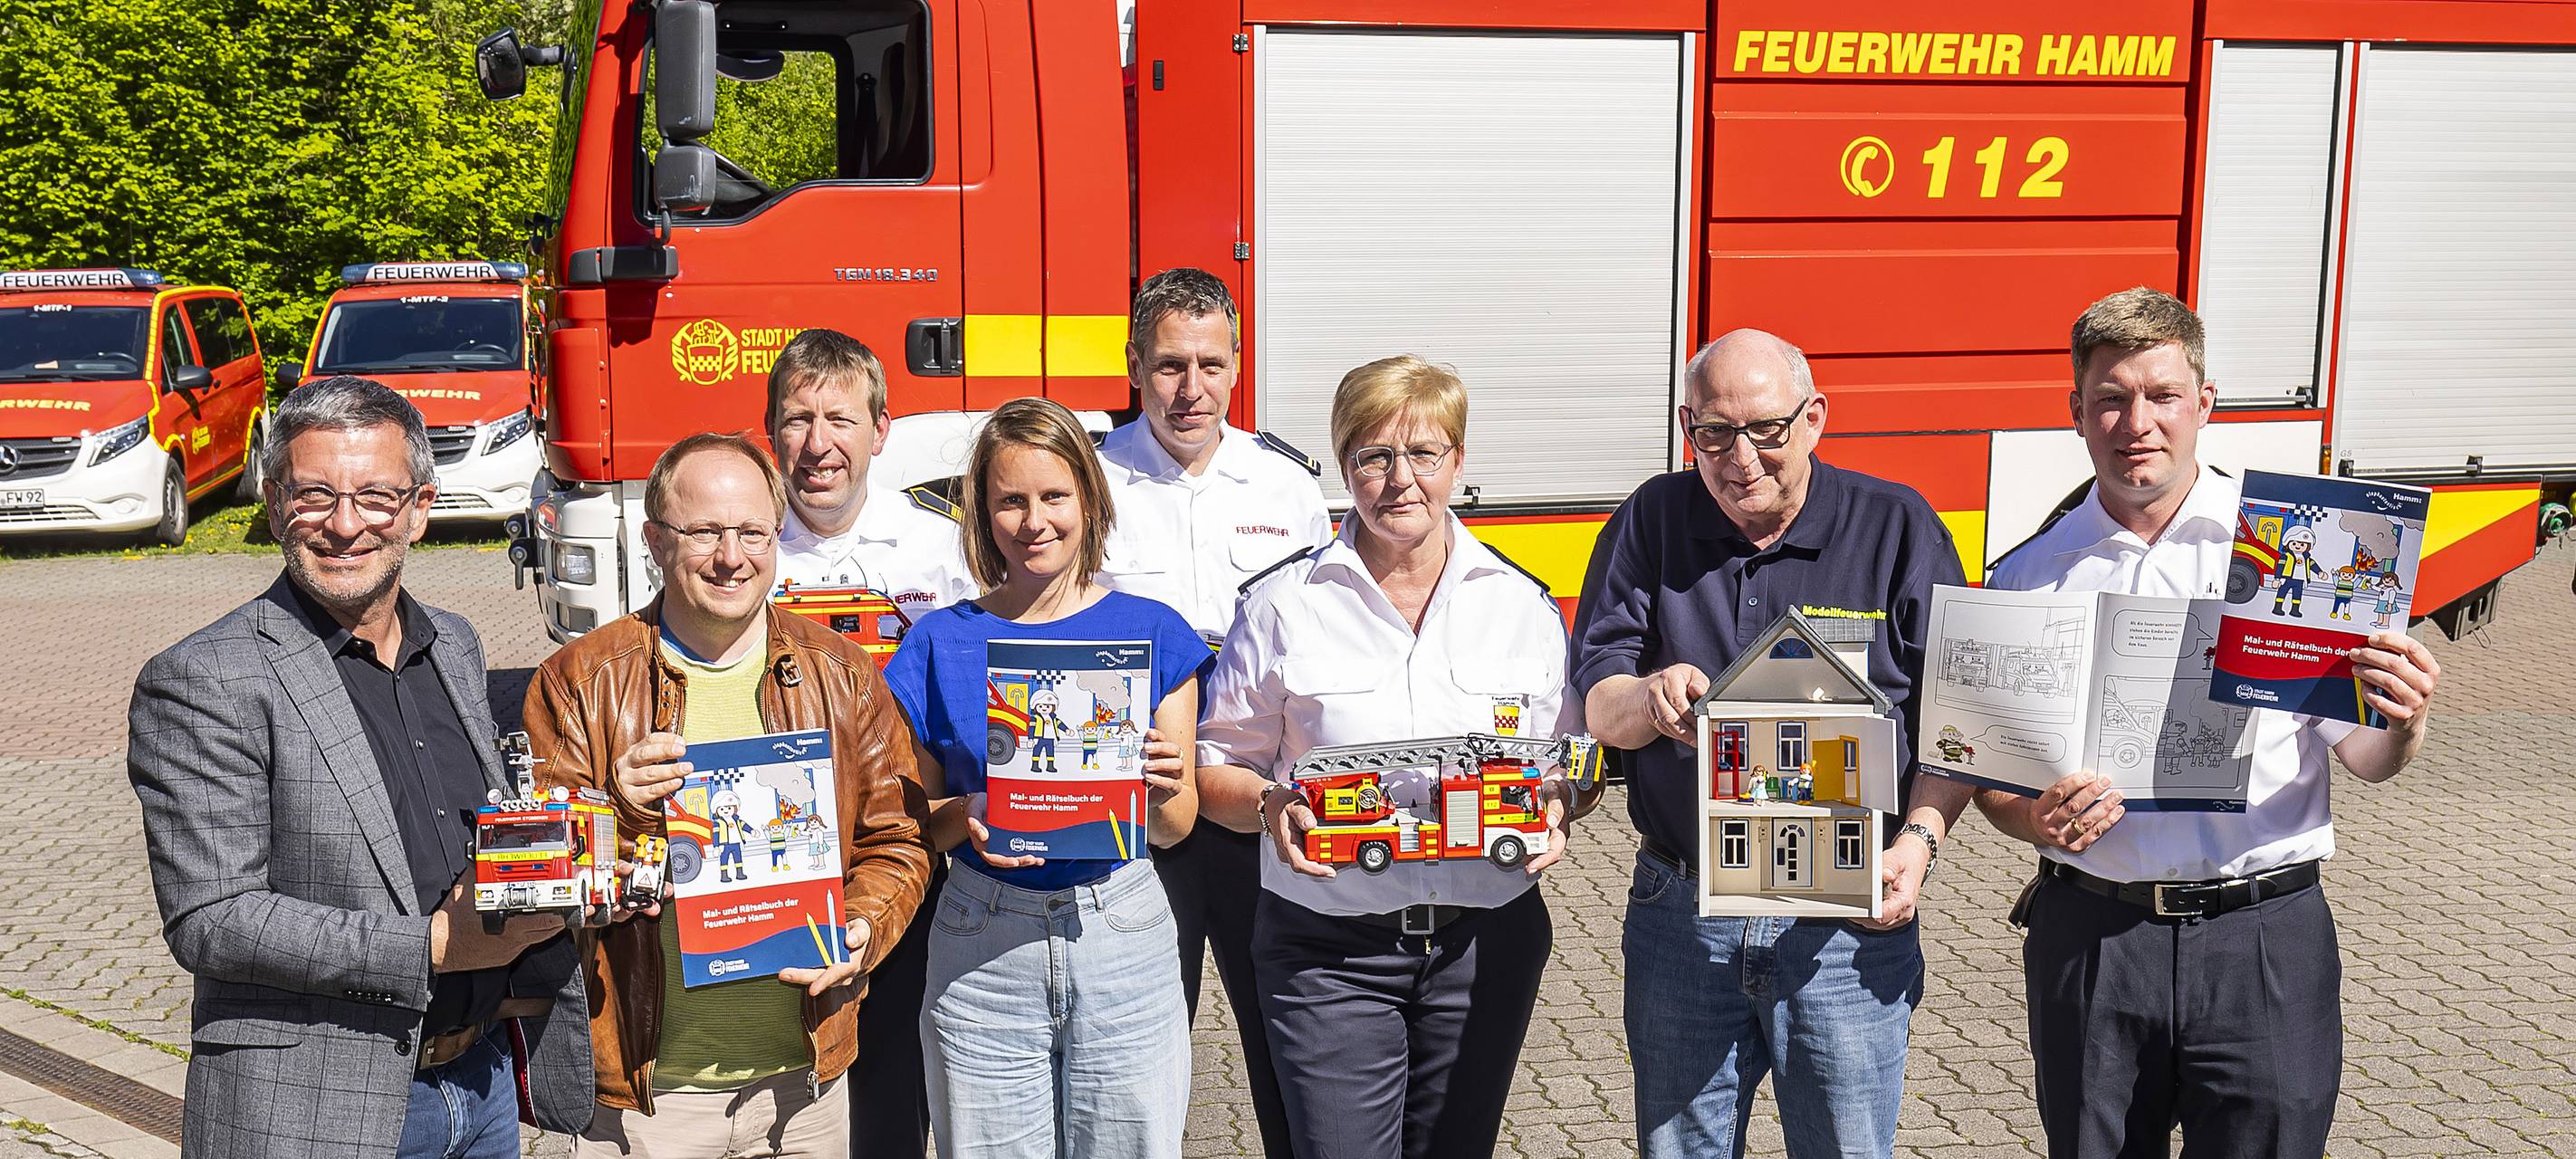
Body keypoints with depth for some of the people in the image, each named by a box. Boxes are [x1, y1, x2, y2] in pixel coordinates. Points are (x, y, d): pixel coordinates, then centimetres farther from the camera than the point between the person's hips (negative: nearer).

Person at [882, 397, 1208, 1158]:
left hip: (1123, 933, 0)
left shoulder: (1151, 632, 2)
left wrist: (1162, 789, -18)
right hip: (983, 950, 0)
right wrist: (964, 818, -15)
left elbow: (1175, 829, 4)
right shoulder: (942, 643, 2)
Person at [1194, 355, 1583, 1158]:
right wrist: (1270, 808, -17)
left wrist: (1552, 809, -9)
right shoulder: (1284, 604, 0)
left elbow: (1568, 765, 12)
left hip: (1484, 941, 2)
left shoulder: (1521, 605, 6)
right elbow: (1216, 768, 3)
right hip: (1329, 949, -2)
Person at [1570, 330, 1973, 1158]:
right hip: (1681, 915, 2)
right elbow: (1593, 704, 1)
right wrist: (1647, 698, -22)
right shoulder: (1652, 523, 4)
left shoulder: (1898, 527, -1)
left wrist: (1922, 836, -16)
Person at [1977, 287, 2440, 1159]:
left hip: (2264, 936, -1)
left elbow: (2362, 759, 1)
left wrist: (2401, 725, -20)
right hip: (2090, 937, 1)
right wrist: (2035, 820, -13)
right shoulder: (2029, 575, 4)